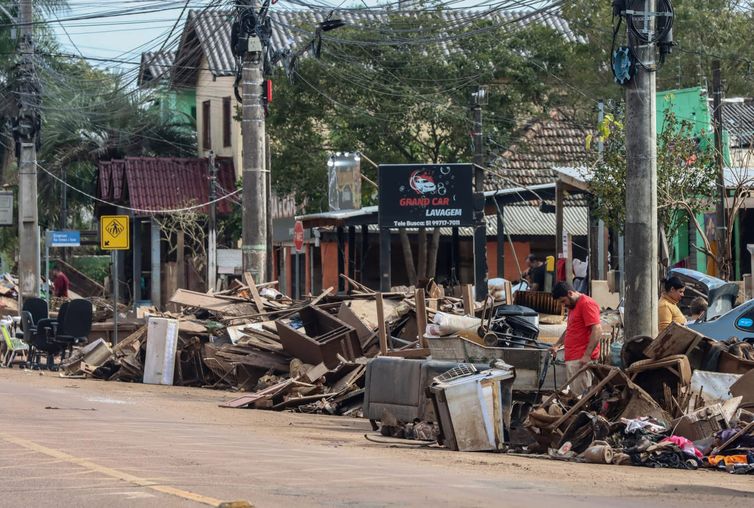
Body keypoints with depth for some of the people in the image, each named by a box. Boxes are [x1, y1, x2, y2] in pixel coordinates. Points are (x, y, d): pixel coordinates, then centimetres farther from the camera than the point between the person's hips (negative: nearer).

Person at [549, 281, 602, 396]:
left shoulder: (587, 304, -10)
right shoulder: (573, 306, 22)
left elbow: (597, 330, -19)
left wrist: (587, 355, -23)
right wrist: (557, 345, 18)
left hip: (581, 359, -10)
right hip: (572, 358, 10)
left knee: (581, 393, -13)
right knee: (574, 393, 8)